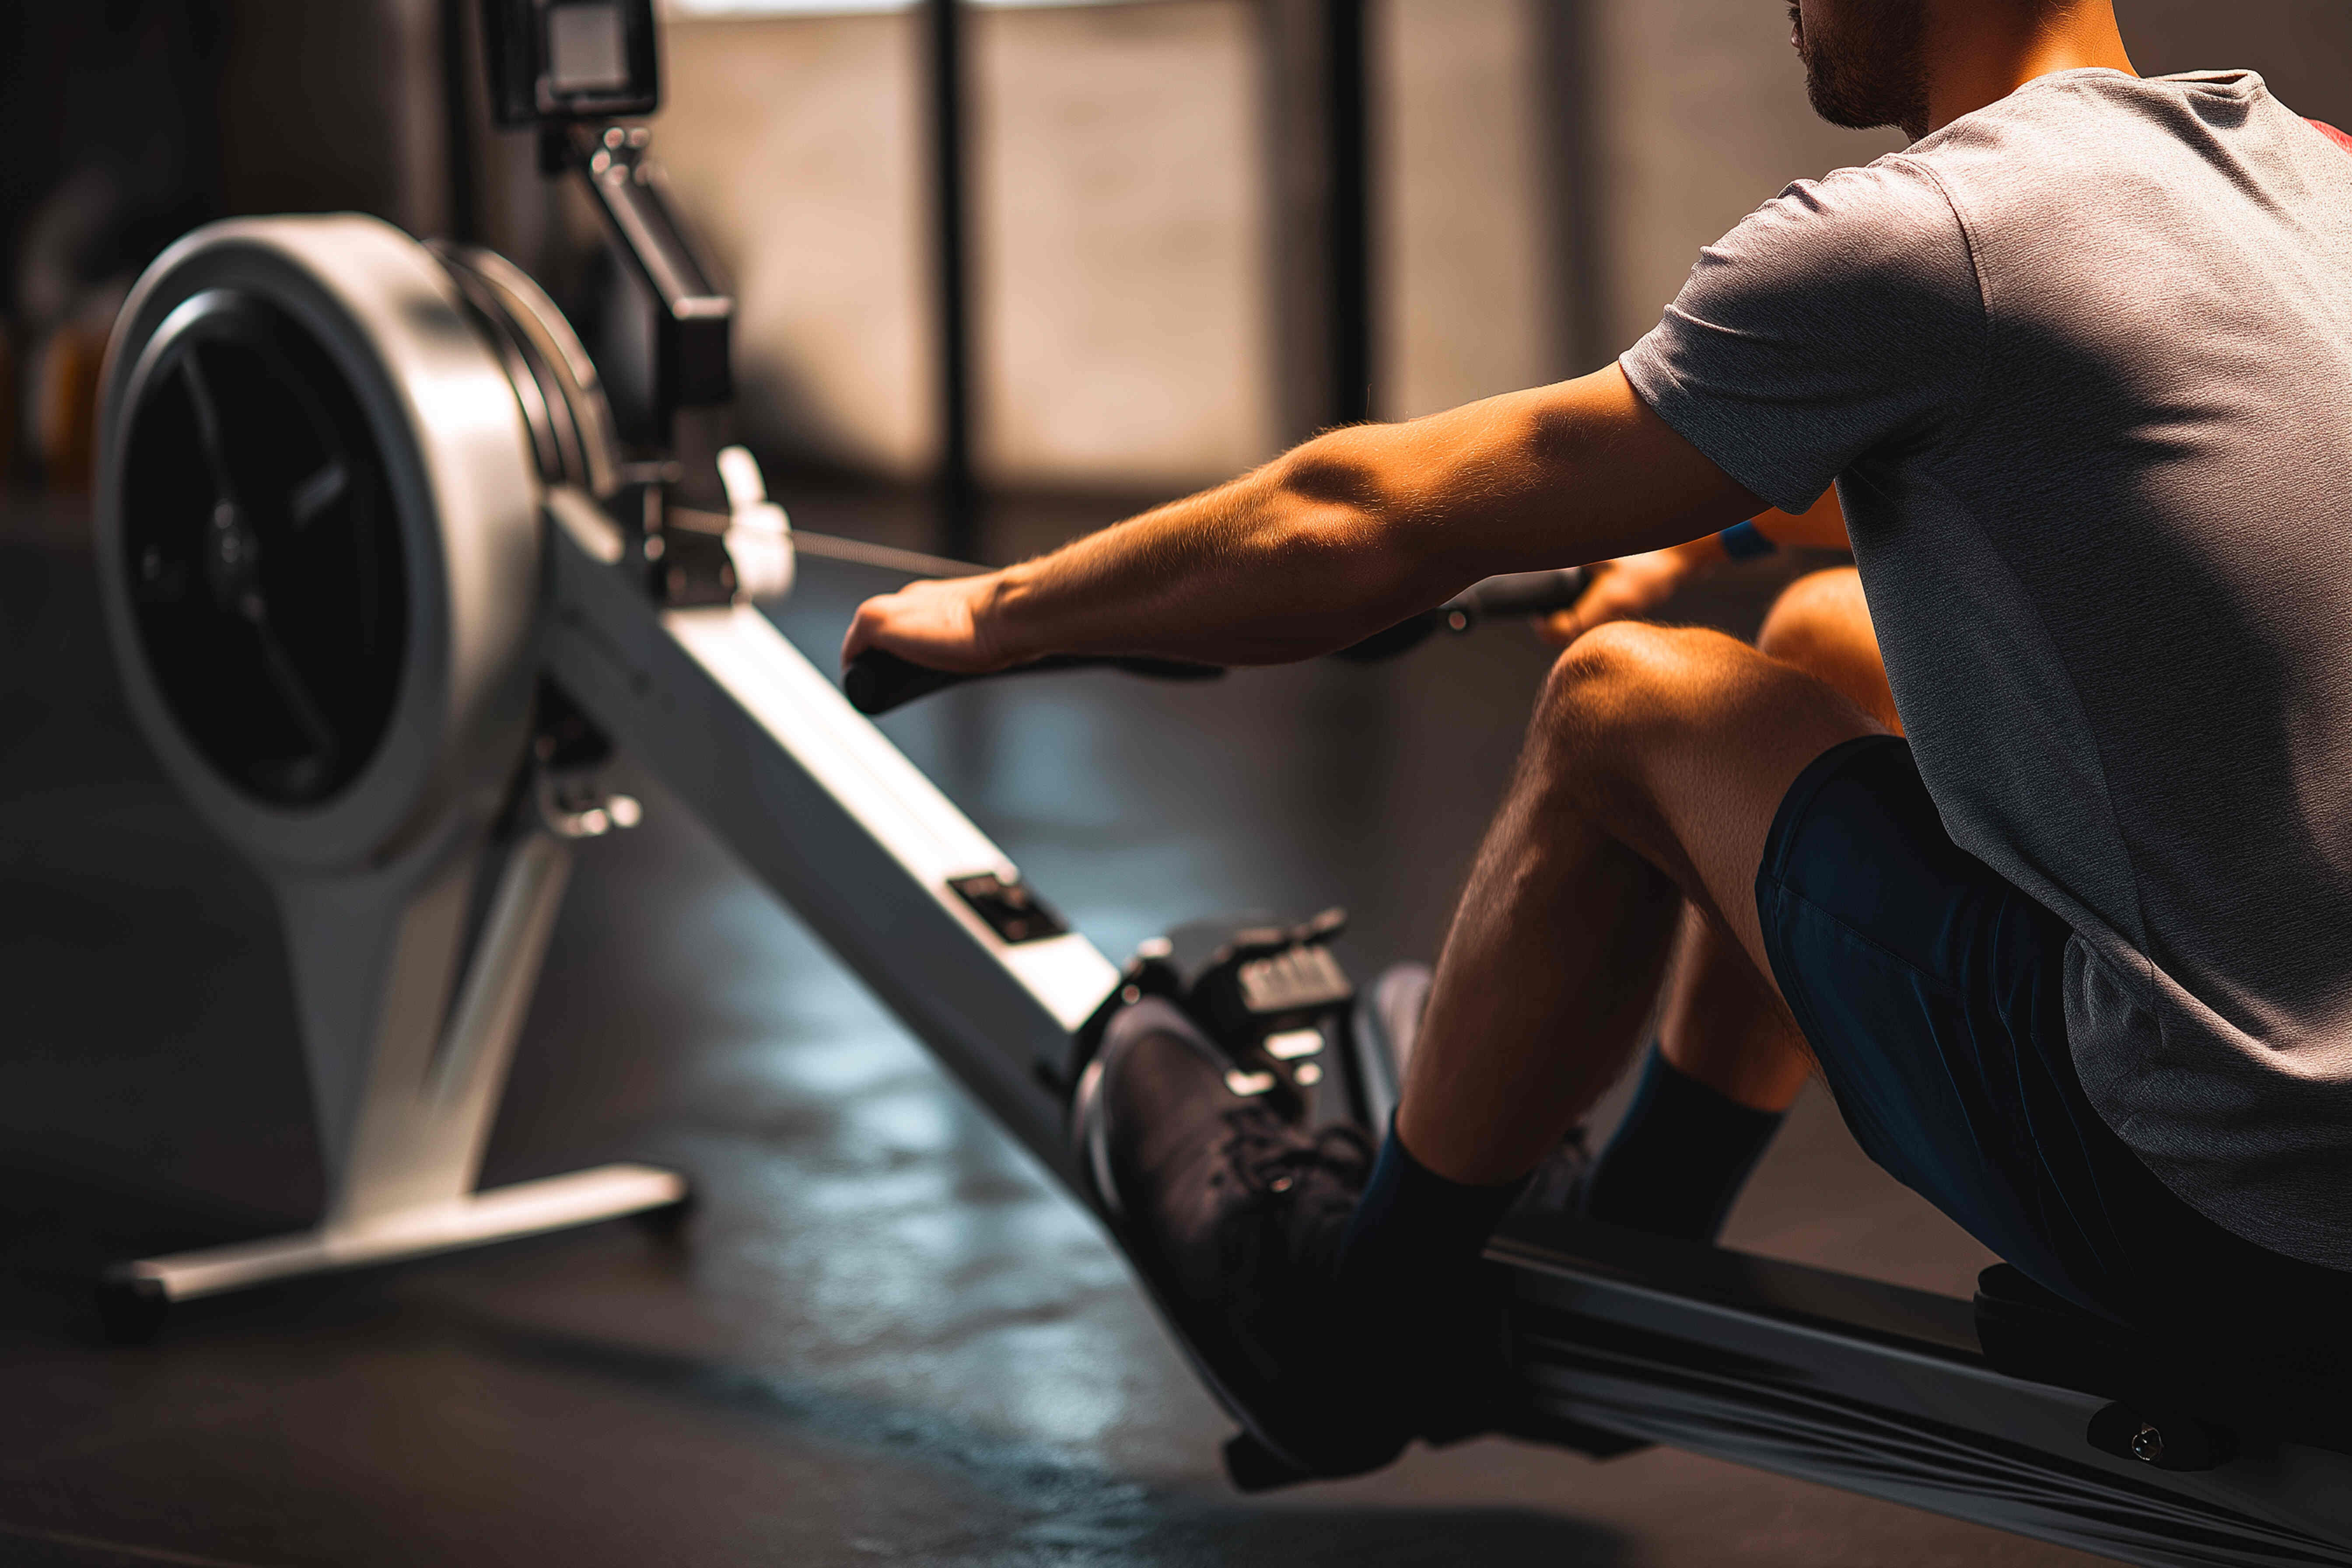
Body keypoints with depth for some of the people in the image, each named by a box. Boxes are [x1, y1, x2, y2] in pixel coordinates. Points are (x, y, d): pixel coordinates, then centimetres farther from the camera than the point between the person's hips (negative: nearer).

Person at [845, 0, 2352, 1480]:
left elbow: (1359, 526, -5)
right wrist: (1701, 520, 49)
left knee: (1620, 711, 7)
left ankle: (1349, 1322, 27)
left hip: (2222, 1215, -8)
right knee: (1828, 645, 23)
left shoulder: (1911, 243, -15)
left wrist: (1000, 613, 12)